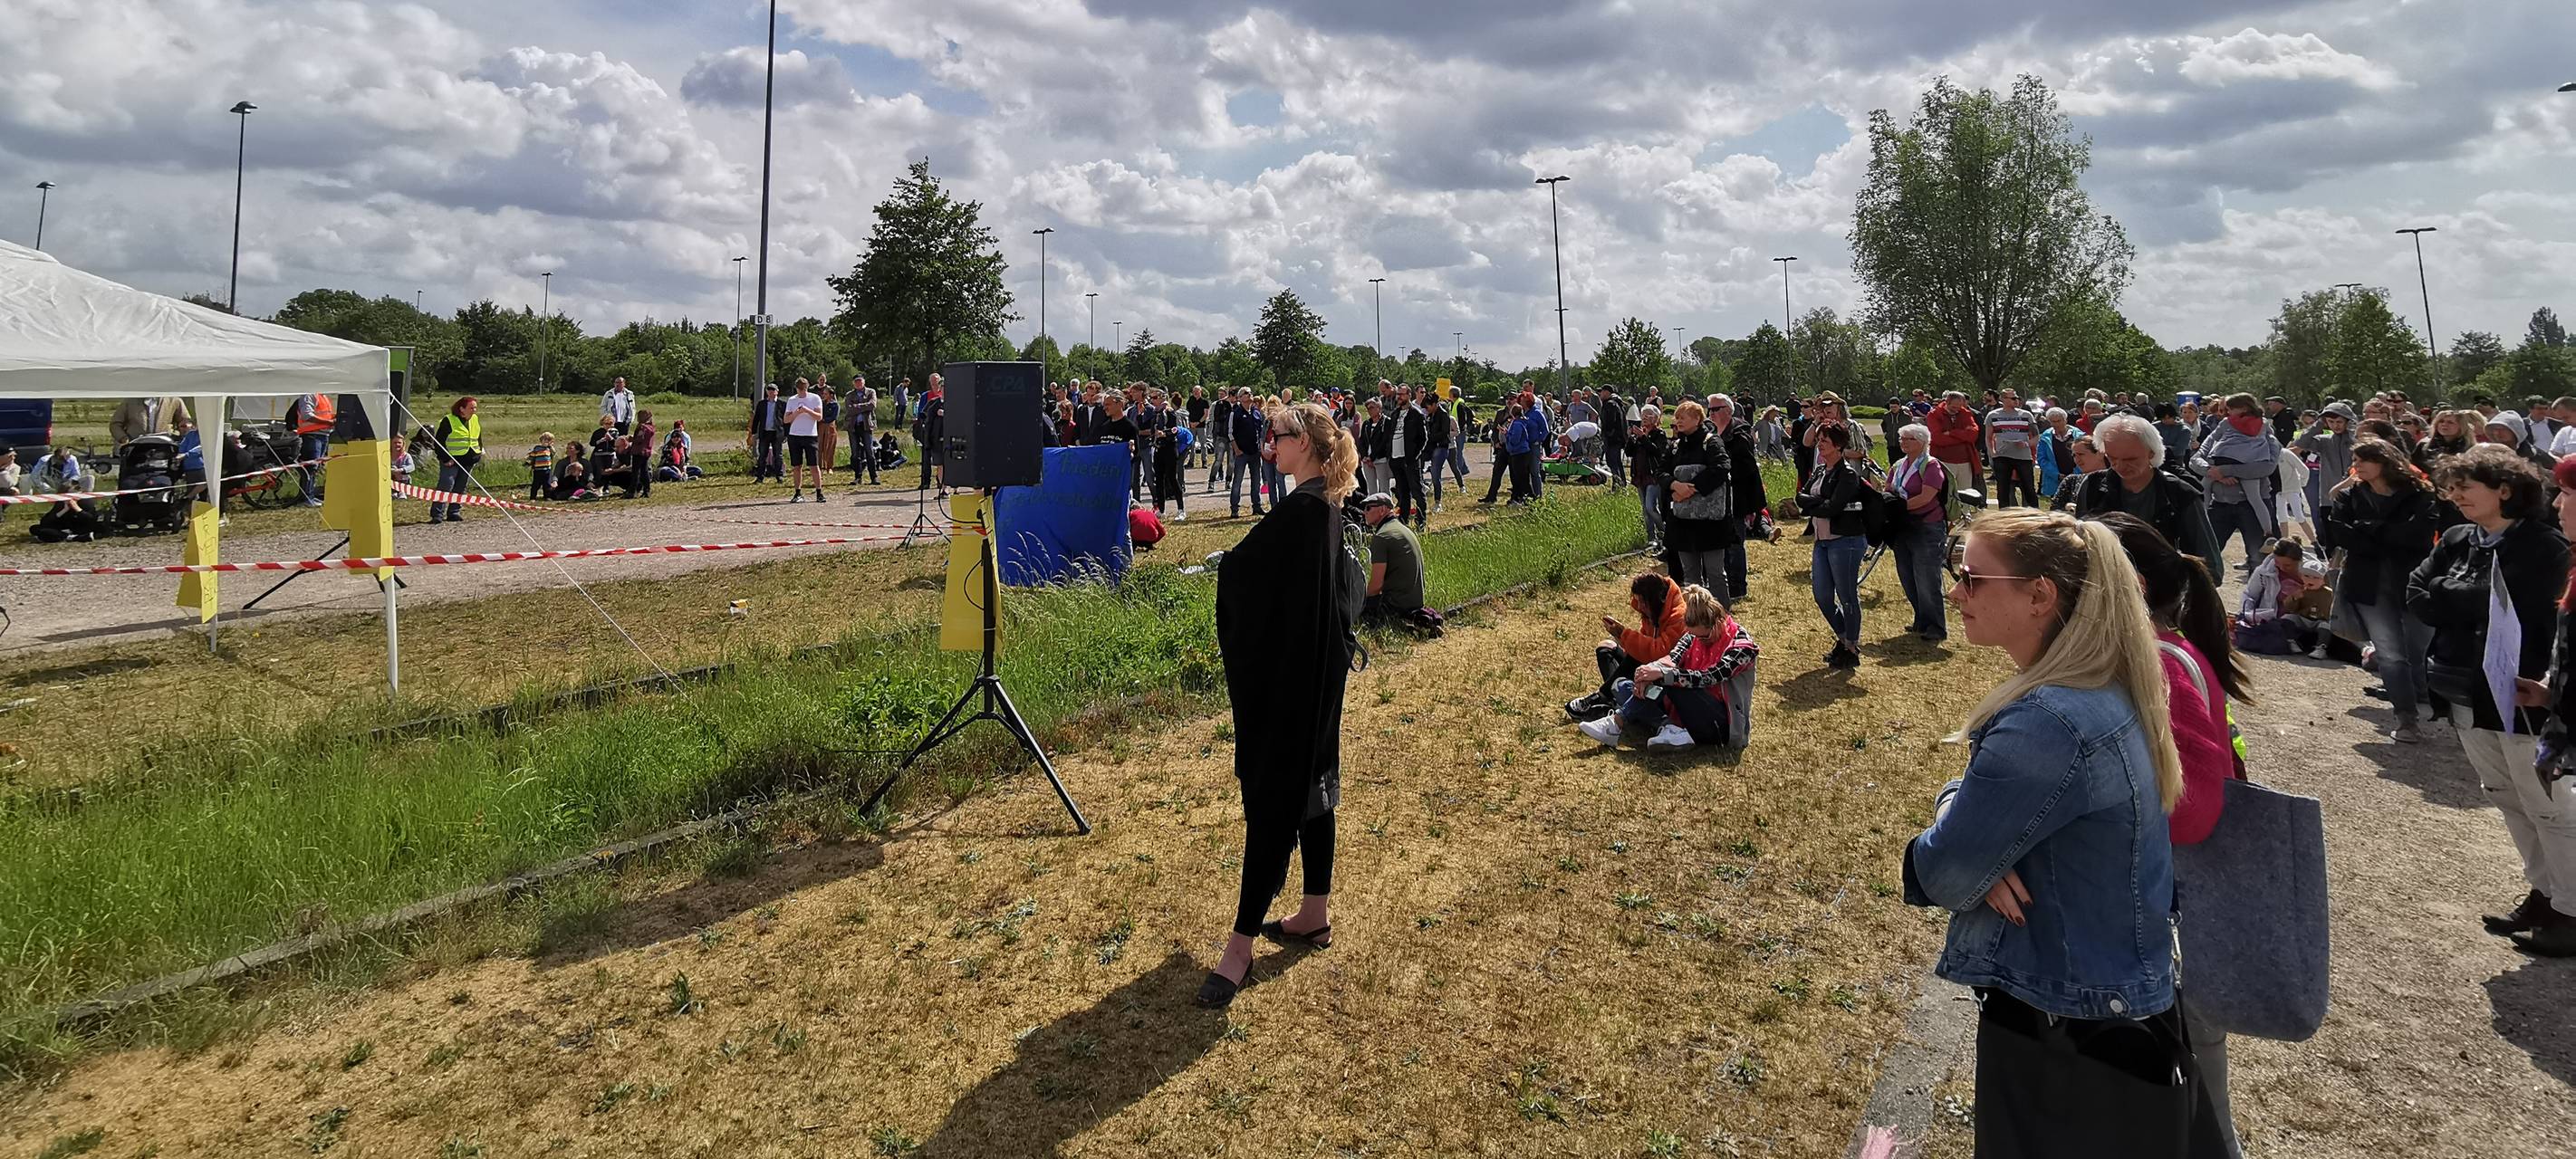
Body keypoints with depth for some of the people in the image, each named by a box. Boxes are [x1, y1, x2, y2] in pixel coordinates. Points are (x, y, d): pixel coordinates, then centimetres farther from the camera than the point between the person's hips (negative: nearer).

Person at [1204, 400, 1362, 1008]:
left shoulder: (1298, 509, -21)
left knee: (1272, 795, -5)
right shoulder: (1327, 504, 10)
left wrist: (1224, 560, 4)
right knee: (1309, 782, 17)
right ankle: (1315, 913, 29)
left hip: (1287, 673, -10)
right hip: (1316, 667, 10)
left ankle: (1242, 942, 2)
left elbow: (1239, 566, -16)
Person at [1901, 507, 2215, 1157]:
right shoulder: (2109, 694, 2)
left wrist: (1954, 807, -2)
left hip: (2071, 1047, -9)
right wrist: (1972, 819, -12)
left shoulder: (2048, 724, -29)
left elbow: (1943, 876, -21)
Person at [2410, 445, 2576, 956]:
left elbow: (2504, 602, -23)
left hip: (2518, 697, -7)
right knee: (2506, 797, 18)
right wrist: (2472, 605, -13)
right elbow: (2416, 596, -1)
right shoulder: (2457, 540, 7)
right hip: (2465, 692, 7)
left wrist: (2446, 593, -12)